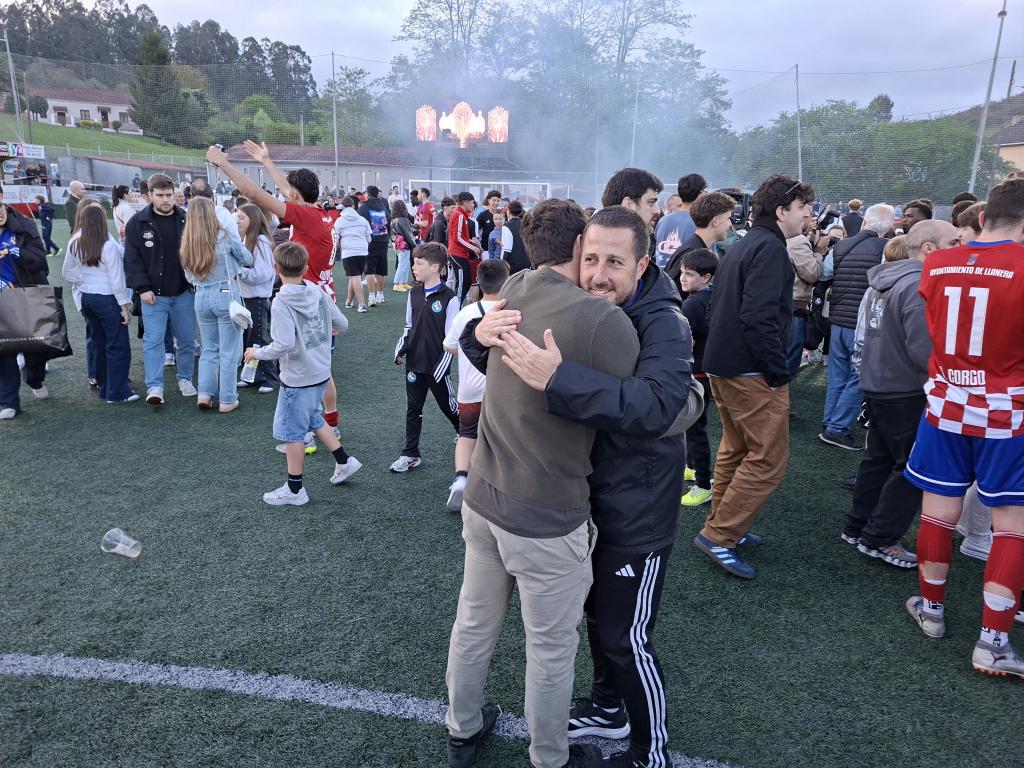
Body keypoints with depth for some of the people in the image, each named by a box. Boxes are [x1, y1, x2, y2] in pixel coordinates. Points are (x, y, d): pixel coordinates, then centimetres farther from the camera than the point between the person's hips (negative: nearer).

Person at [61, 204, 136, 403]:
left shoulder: (75, 244, 1)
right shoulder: (109, 246, -17)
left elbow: (67, 272, 10)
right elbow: (117, 280, -16)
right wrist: (125, 306, -10)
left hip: (86, 297, 7)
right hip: (107, 299, -7)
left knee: (97, 343, 16)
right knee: (118, 346, 0)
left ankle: (103, 387, 24)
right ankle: (116, 392, 1)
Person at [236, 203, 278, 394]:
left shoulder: (261, 242, -15)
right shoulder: (244, 240, 9)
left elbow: (263, 274, -21)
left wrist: (239, 271, -21)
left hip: (258, 299, -8)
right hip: (245, 297, 8)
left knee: (260, 339, 0)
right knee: (246, 339, 14)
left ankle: (268, 379, 11)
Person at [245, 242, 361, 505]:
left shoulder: (281, 304, -20)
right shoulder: (318, 292, -1)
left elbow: (283, 345, -27)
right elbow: (342, 324, 7)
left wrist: (257, 353, -11)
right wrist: (329, 331, 29)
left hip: (297, 379, -7)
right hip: (321, 373, 7)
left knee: (292, 431, 6)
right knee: (313, 419, 27)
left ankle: (295, 489, 17)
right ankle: (344, 462, 32)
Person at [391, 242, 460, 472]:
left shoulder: (449, 298, -14)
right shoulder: (414, 293, 4)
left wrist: (442, 367, -15)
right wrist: (400, 351, 5)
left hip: (437, 366, -5)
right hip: (414, 363, 5)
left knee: (448, 405, 11)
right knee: (413, 409, 10)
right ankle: (410, 454, 19)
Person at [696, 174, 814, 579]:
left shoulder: (742, 246, 17)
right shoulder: (770, 248, -14)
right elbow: (759, 318, -25)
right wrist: (779, 373, -17)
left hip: (723, 364, 10)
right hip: (752, 372, -10)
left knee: (736, 448, 20)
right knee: (769, 458, -4)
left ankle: (723, 527, 29)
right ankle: (718, 537, -2)